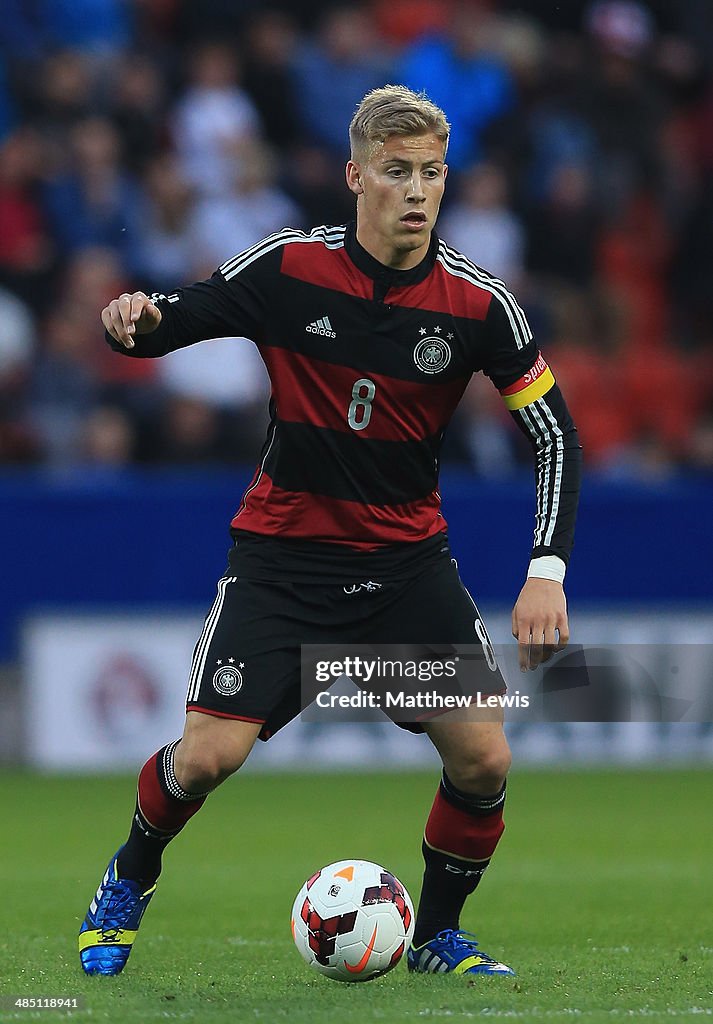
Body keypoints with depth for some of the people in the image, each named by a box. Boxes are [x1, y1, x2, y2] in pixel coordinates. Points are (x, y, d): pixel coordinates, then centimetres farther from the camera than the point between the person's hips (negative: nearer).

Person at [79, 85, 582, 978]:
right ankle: (127, 884, 18)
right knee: (209, 754, -14)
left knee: (483, 759, -9)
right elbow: (165, 327, -3)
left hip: (408, 560, 2)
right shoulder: (286, 268, -12)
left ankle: (437, 934, 17)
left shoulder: (478, 304, -9)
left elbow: (555, 435, -4)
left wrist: (547, 570, -15)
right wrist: (131, 322, -28)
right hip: (282, 555, -2)